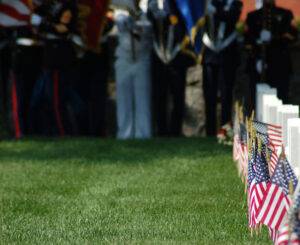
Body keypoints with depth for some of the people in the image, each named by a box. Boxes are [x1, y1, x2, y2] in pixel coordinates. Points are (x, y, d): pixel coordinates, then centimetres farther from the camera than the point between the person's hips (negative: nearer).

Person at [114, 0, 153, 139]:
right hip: (124, 61, 2)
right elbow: (121, 22, -13)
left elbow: (147, 27, -12)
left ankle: (143, 132, 0)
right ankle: (125, 132, 5)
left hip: (142, 61, -1)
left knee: (142, 98, -3)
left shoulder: (145, 17, 6)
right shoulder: (121, 16, 9)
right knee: (124, 99, 1)